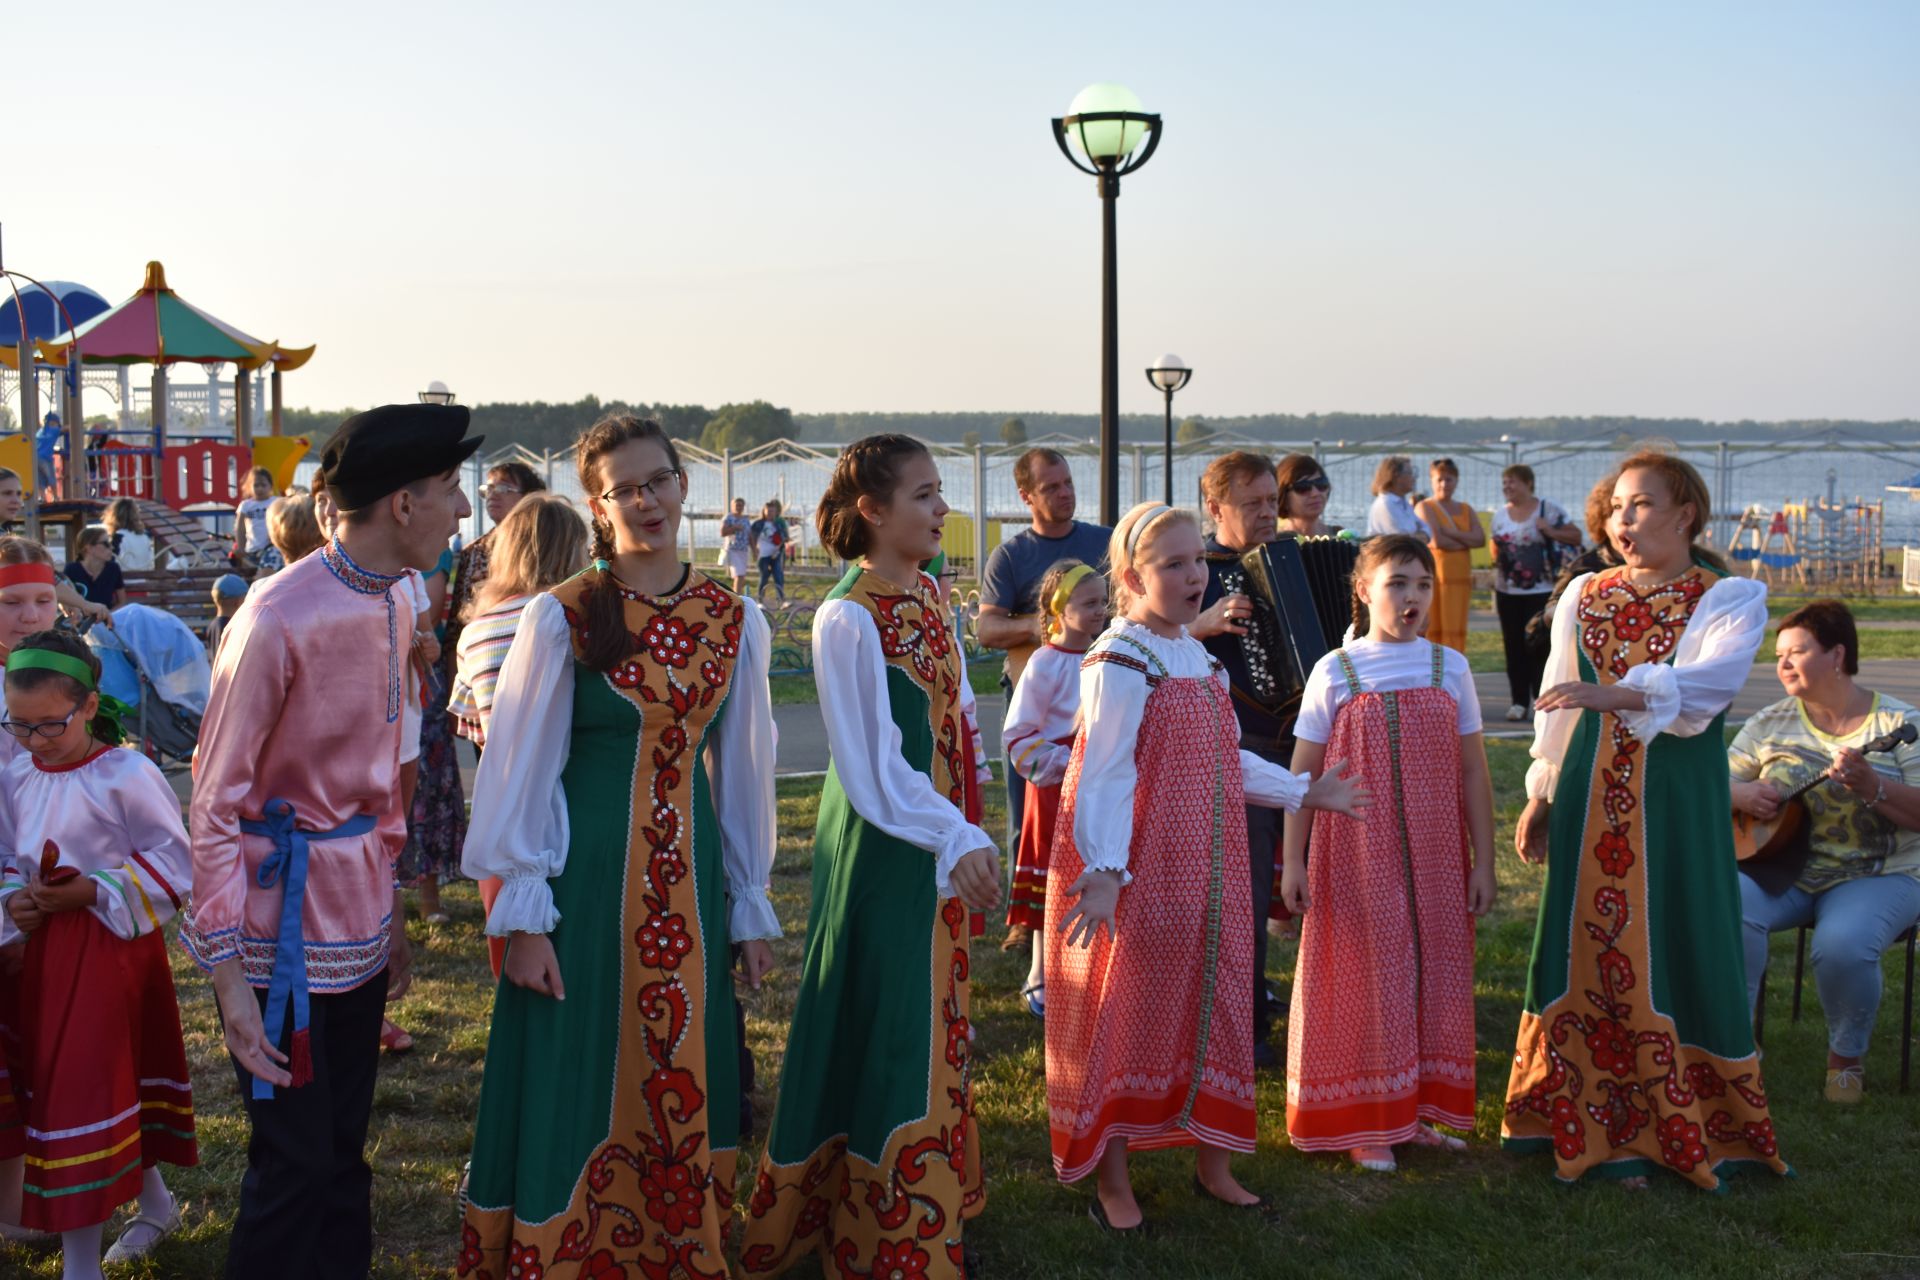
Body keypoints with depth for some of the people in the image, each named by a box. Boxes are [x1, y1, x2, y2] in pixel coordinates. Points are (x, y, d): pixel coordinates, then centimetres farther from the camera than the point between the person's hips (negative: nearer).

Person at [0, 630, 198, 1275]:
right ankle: (154, 1203, 38)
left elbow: (173, 864, -14)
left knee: (85, 1089, -5)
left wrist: (91, 893, -23)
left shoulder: (126, 775, -17)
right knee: (86, 1081, 17)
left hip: (113, 947, -7)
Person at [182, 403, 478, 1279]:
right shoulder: (282, 618, -19)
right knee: (294, 1166, 1)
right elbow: (214, 803, -16)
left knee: (344, 1151, 16)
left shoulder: (391, 607, 6)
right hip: (288, 936, -8)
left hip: (359, 930, 8)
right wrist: (227, 974, -17)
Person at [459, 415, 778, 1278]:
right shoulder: (562, 617, -5)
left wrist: (750, 907, 12)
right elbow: (521, 770, -4)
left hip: (689, 882, 3)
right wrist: (522, 916, -7)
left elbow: (744, 772, 11)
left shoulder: (735, 621, 5)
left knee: (682, 1092, 10)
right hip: (586, 876, -3)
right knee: (580, 1097, 3)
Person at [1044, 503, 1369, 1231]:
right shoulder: (1120, 663, -15)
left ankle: (1212, 1162, 29)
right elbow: (1105, 776, -22)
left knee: (1212, 1007, 14)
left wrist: (1305, 793, 21)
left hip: (1206, 873, 8)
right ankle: (1112, 1180, 15)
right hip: (1139, 879, -8)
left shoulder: (1199, 658, 12)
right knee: (1128, 1015, 2)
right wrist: (1103, 873, -29)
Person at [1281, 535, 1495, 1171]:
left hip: (1436, 859, 3)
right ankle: (1367, 1123, 14)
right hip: (1357, 859, -3)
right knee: (1367, 978, 2)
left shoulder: (1450, 667, 3)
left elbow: (1473, 771, 5)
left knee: (1434, 975, 8)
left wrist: (1483, 862, 4)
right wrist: (1294, 861, -4)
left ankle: (1418, 1111, 22)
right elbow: (1303, 774, -1)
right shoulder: (1335, 673, -3)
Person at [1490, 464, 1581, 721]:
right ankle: (1519, 701, 9)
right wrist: (1496, 555, 1)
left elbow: (1576, 537, -3)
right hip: (1507, 591, 4)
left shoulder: (1547, 510, -3)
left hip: (1540, 591, -4)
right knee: (1514, 647, 4)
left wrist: (1550, 531, -17)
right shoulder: (1500, 514, 11)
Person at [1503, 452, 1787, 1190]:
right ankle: (1586, 1123, 15)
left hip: (1677, 796, -3)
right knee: (1586, 944, 4)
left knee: (1670, 951, -2)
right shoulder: (1585, 596, 10)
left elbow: (1711, 682, -21)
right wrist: (1541, 795, 12)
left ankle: (1685, 1132, 11)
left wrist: (1619, 694, -34)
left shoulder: (1729, 599, -2)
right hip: (1593, 793, 3)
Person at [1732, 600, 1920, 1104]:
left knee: (1842, 945, -33)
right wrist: (1740, 795, -13)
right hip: (1778, 864, 3)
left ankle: (1847, 1055, -2)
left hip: (1876, 877, -3)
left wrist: (1870, 787, -27)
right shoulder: (1769, 723, 8)